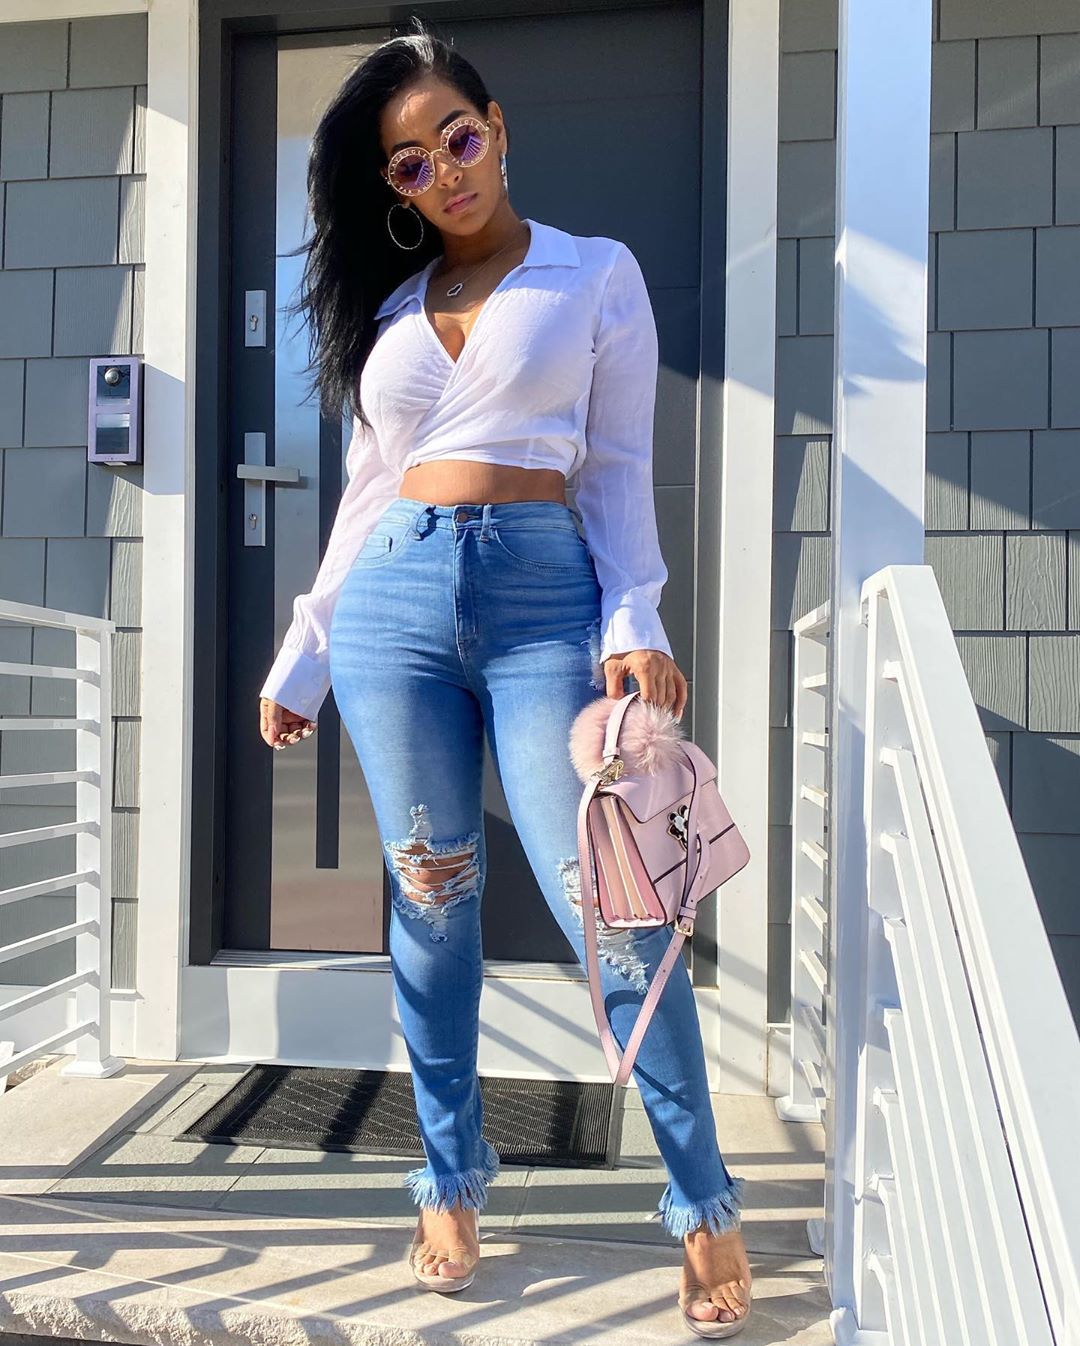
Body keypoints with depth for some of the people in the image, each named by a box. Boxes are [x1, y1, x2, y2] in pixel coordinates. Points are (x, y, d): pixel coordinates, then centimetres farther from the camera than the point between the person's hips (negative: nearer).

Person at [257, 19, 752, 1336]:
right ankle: (450, 1183, 24)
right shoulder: (389, 307, 18)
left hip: (545, 594, -3)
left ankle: (706, 1206, 9)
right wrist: (303, 656, 14)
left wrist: (633, 621, -11)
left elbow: (618, 465, 4)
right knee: (431, 903, 7)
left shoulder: (597, 273, 10)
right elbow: (367, 489, 18)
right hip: (393, 600, 4)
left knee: (605, 904, -8)